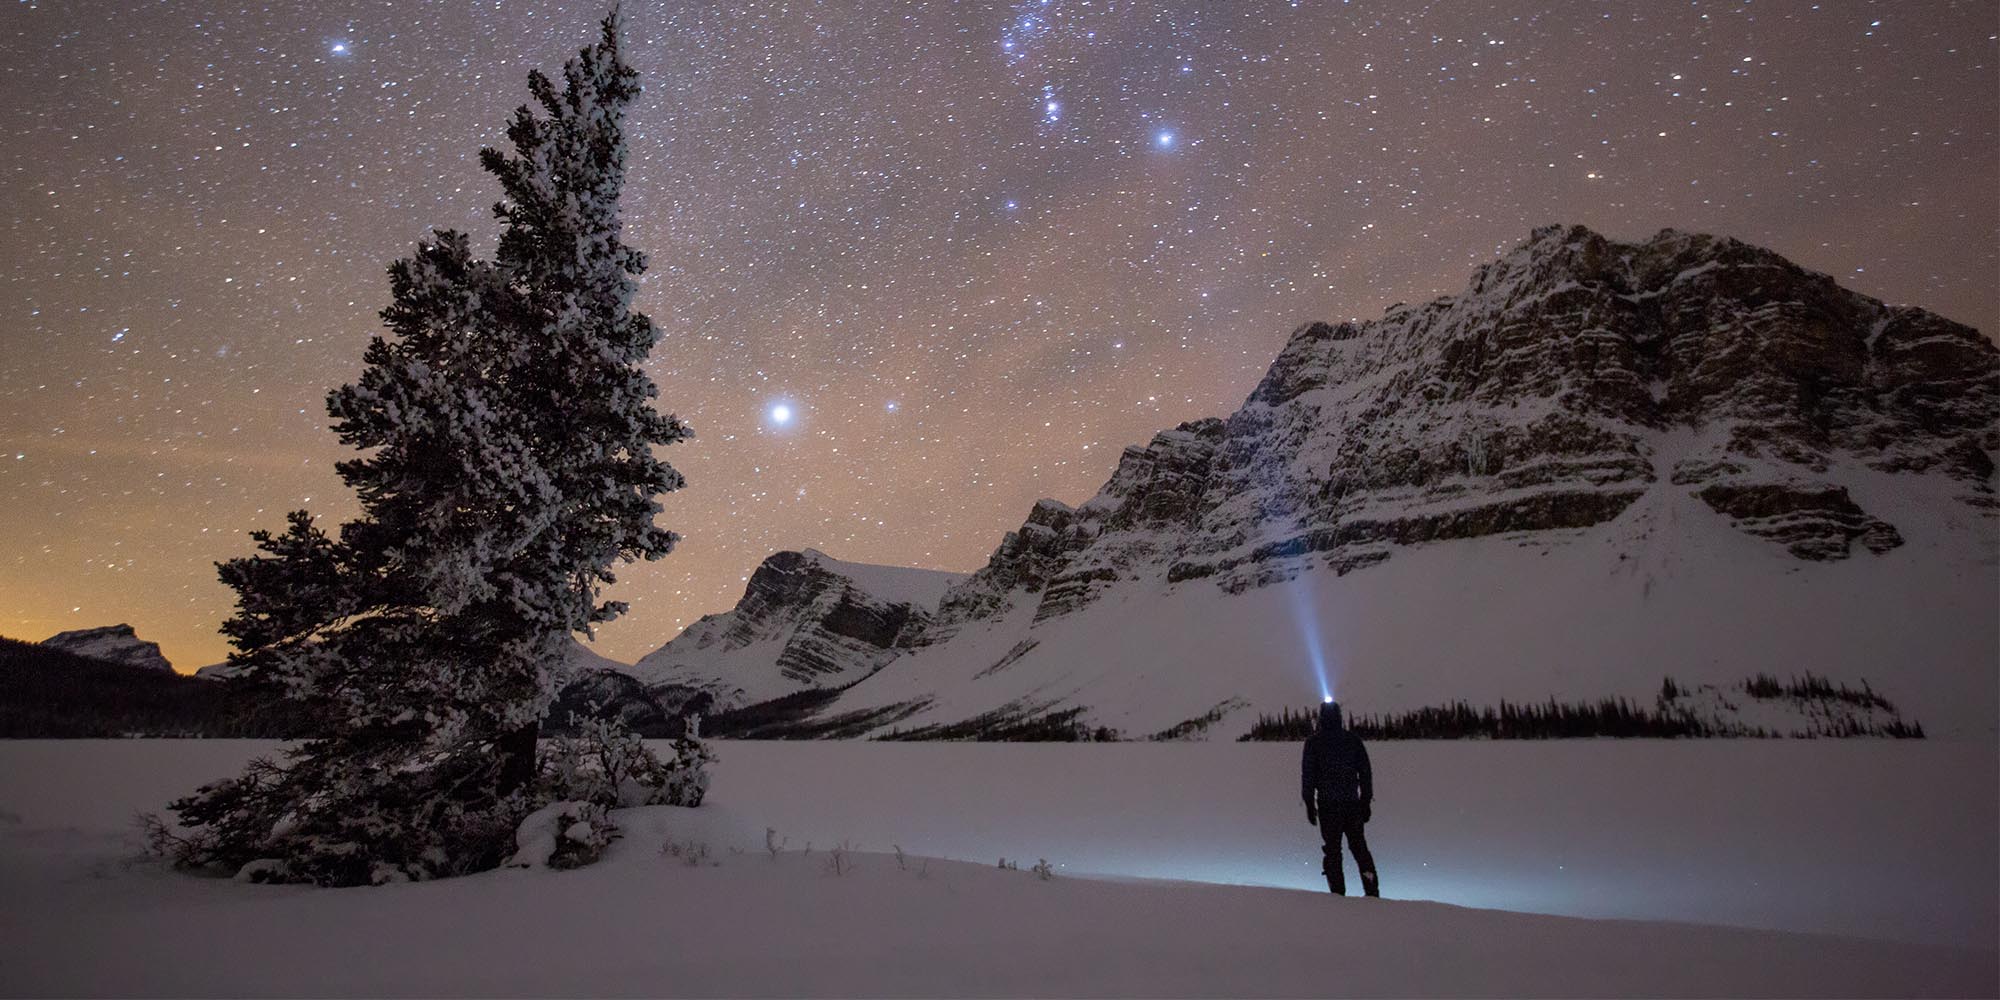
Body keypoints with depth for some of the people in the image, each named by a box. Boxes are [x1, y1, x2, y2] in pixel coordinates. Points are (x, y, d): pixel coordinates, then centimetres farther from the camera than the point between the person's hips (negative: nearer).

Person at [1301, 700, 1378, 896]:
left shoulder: (1314, 741, -2)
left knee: (1332, 850, 2)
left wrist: (1309, 803, 1)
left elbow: (1307, 774, -4)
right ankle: (1372, 891, 11)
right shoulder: (1353, 740, 6)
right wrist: (1366, 801, 13)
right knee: (1359, 847, 14)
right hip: (1353, 803, 3)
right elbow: (1365, 772, 8)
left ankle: (1338, 893, -2)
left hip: (1328, 804, -3)